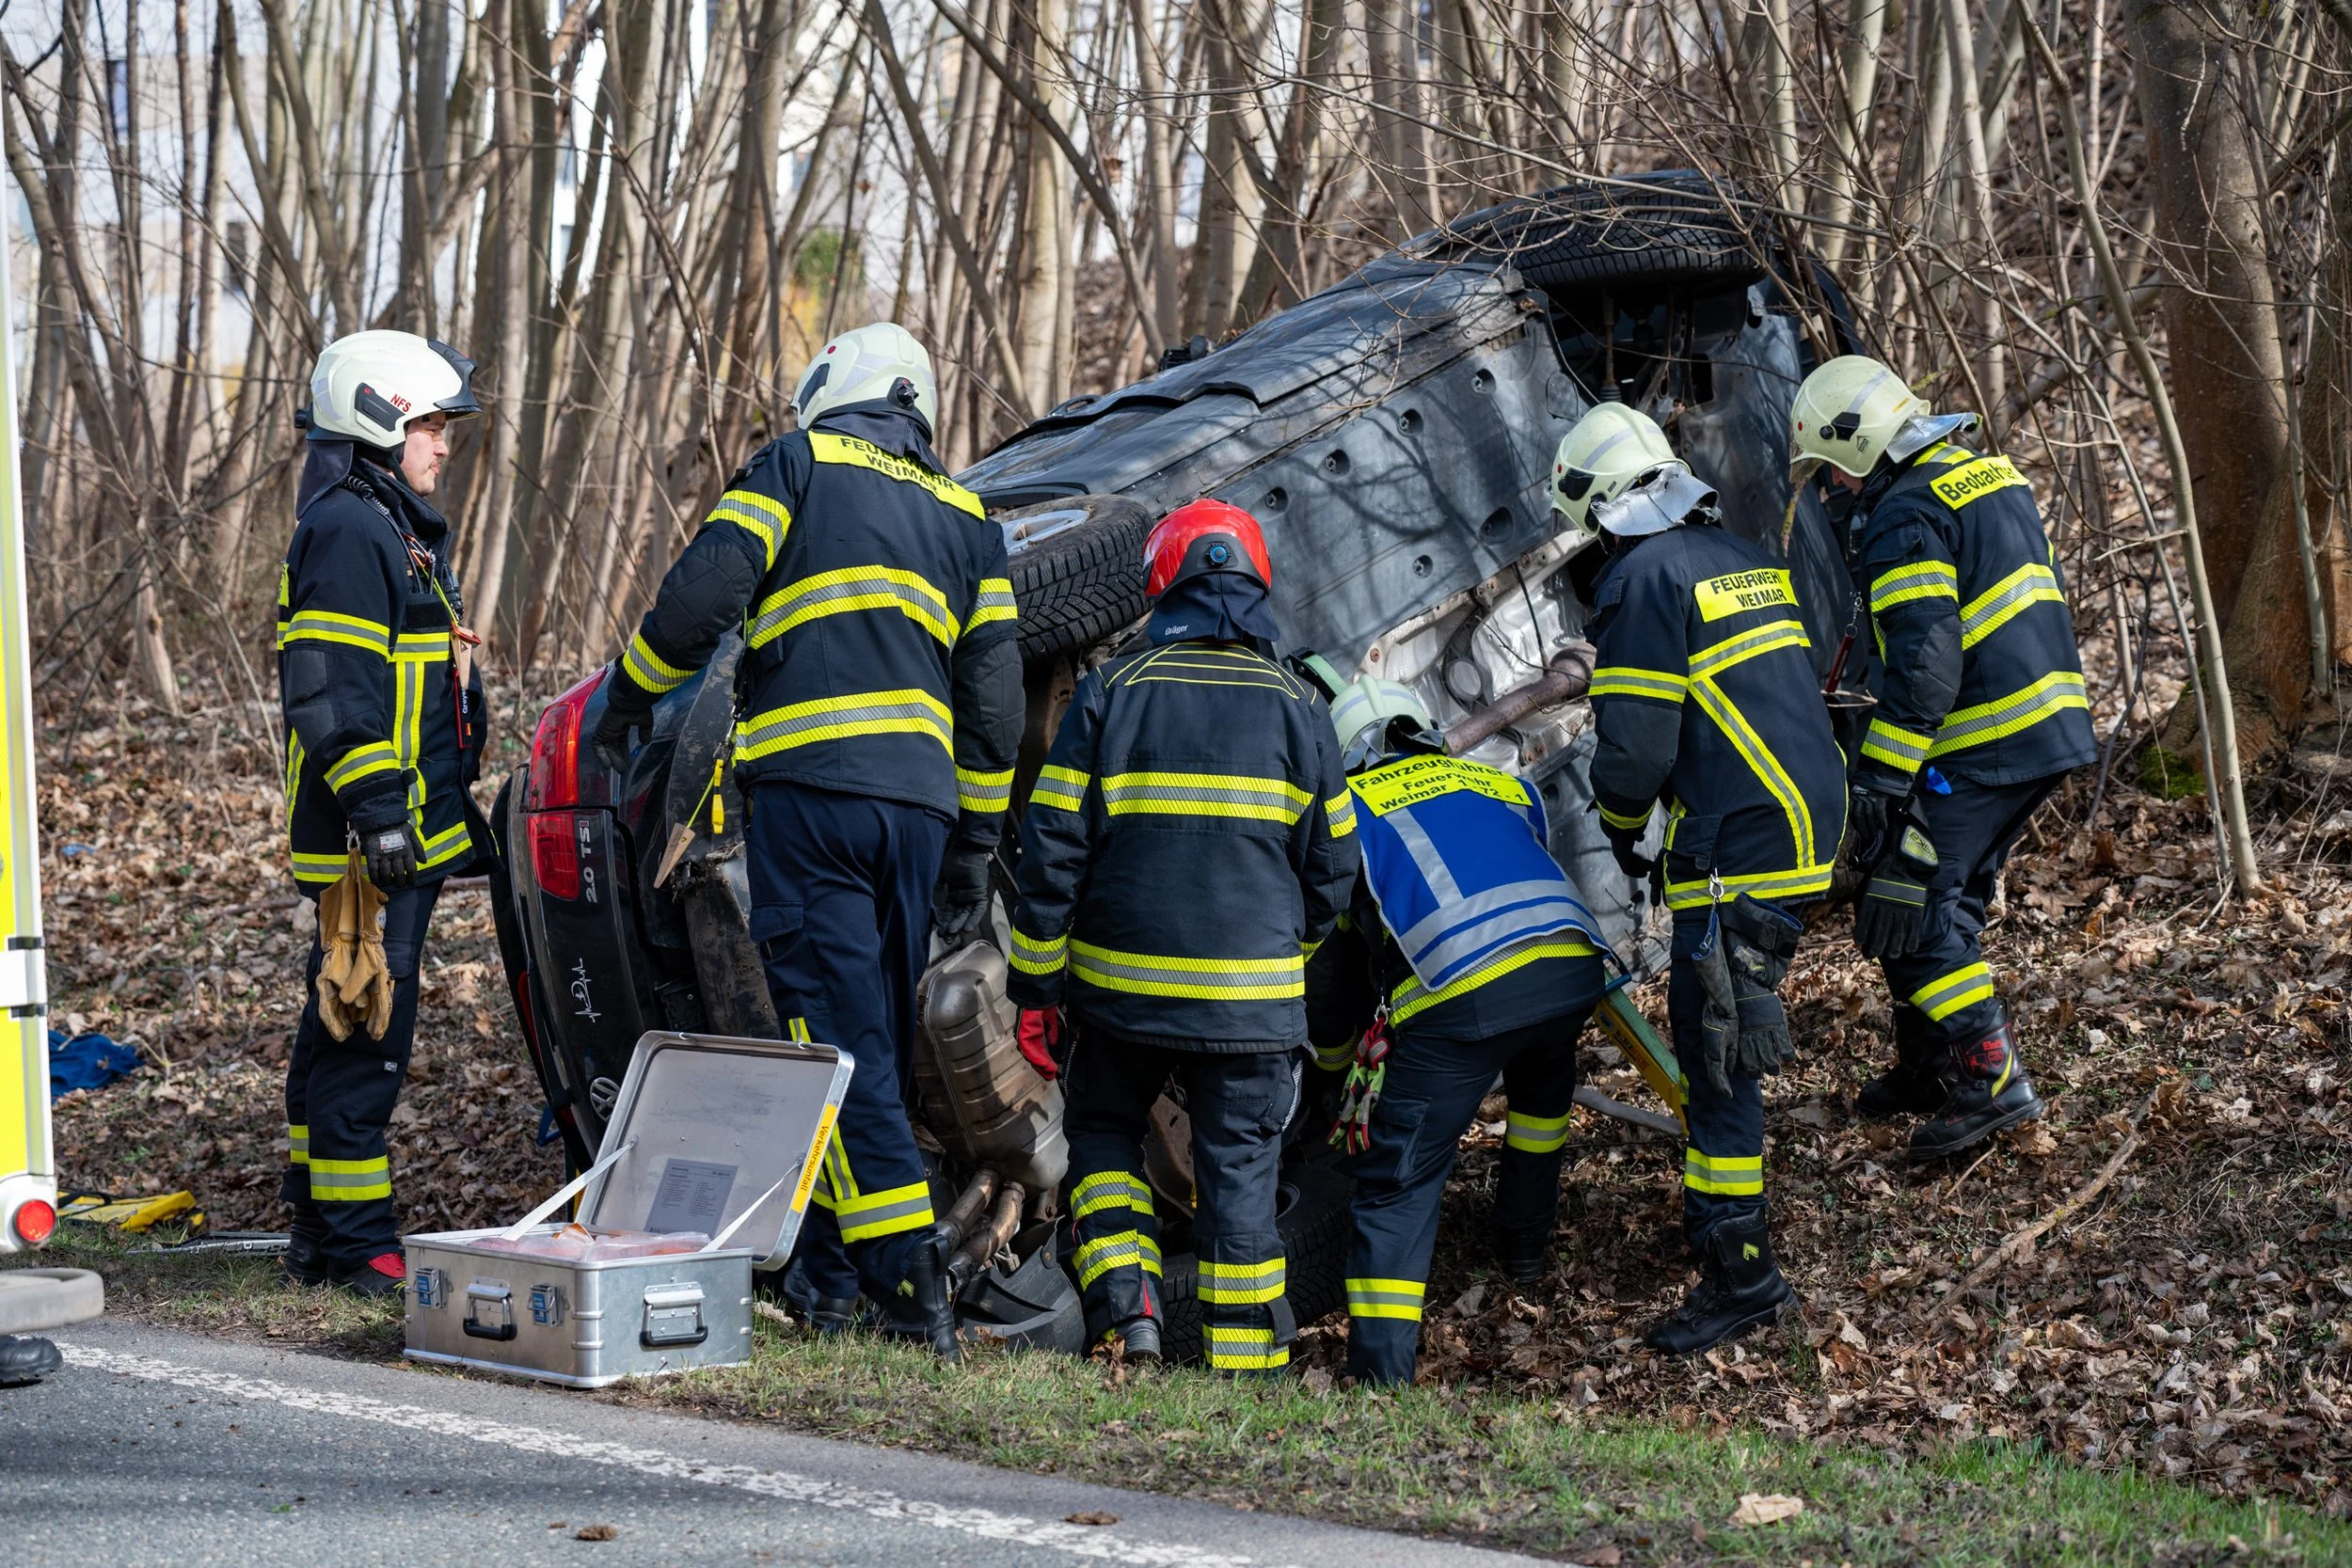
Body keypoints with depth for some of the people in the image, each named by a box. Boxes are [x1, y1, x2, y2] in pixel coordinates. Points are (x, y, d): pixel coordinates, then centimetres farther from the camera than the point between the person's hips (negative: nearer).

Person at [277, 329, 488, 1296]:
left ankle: (318, 1235, 22)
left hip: (405, 834, 11)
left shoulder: (398, 529, 21)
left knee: (342, 1033, 15)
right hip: (372, 844, -11)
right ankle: (353, 1244, -5)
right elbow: (332, 688, -21)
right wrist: (375, 805, -25)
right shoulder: (348, 530, -14)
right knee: (365, 1038, -8)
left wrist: (454, 807, 28)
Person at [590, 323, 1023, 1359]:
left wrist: (622, 707, 8)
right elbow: (992, 696, 16)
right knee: (878, 1031, 14)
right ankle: (828, 1261, 17)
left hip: (810, 783, -5)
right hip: (919, 799, 5)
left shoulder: (797, 464, 8)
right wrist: (972, 849, 21)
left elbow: (703, 593, -6)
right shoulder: (965, 517, 22)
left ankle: (911, 1285, -16)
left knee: (838, 1038, -8)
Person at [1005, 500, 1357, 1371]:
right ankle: (1245, 1362, 10)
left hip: (1122, 982, 0)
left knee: (1103, 1134, 20)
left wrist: (1036, 987, 3)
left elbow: (1053, 850, -4)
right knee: (1239, 1167, 9)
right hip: (1252, 998, 1)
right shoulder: (1297, 706, 2)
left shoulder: (1111, 691, -3)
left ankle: (1124, 1304, 2)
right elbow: (1331, 867, 9)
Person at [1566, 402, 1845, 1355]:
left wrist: (1621, 828, 6)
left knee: (1712, 1040, -8)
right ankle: (1725, 1199, 33)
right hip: (1809, 822, 9)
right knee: (1710, 1019, 22)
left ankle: (1738, 1268, -9)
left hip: (1737, 848, -9)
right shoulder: (1745, 559, 16)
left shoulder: (1645, 578, -11)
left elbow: (1636, 742, -14)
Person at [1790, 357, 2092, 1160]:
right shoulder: (1991, 477, 15)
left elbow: (1922, 663, -23)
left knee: (1911, 909, -5)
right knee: (1949, 899, 19)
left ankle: (1991, 1080, -8)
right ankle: (1928, 1064, 25)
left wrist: (1878, 778, -21)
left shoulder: (1903, 518, -15)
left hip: (1981, 746, -10)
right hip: (2053, 726, 10)